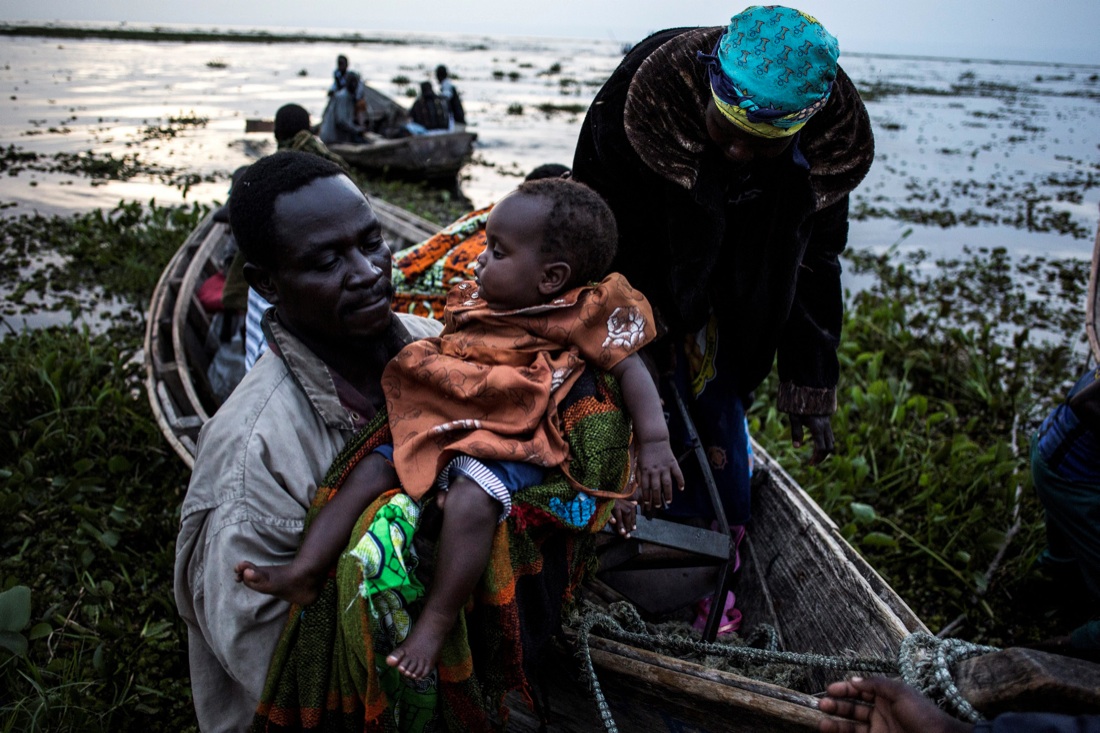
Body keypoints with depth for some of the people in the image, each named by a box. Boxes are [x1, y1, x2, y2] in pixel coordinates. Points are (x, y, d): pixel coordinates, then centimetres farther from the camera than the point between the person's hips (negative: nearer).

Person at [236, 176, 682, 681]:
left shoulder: (581, 316, -5)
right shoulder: (475, 304, 15)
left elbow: (631, 367, -6)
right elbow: (435, 358, 30)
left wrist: (655, 442, -15)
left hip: (507, 443, -8)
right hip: (437, 427, 8)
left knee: (469, 502, -34)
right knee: (367, 471, -4)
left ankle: (435, 624, -22)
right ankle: (305, 572, -3)